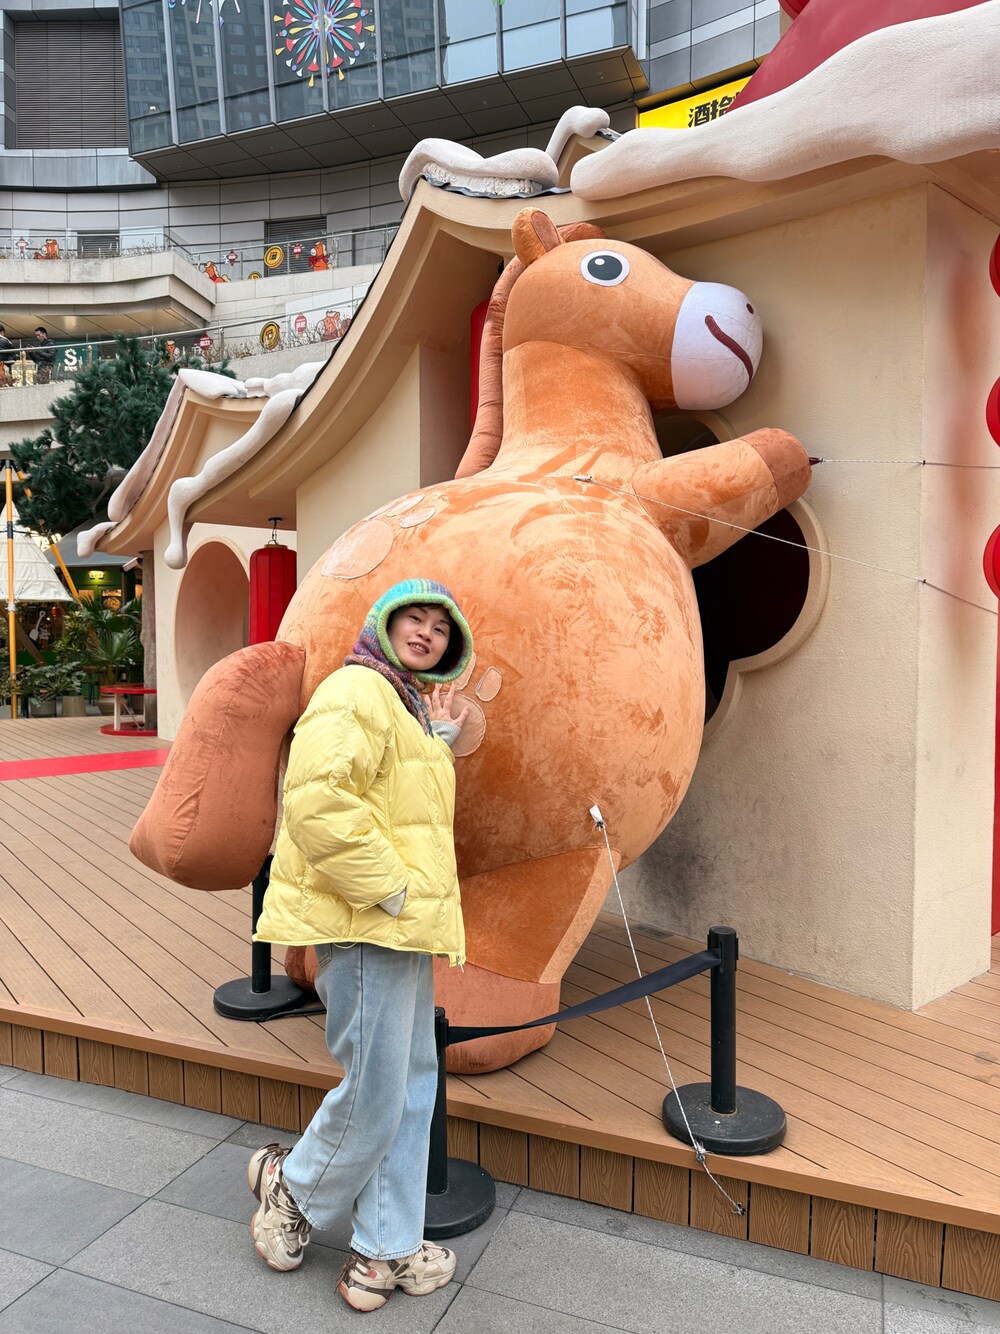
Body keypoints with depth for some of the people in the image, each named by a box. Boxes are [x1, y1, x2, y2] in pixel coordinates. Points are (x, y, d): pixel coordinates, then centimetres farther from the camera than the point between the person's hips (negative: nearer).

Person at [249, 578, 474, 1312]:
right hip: (363, 922, -11)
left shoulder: (408, 704, 19)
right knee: (375, 1092, 2)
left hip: (403, 923, 11)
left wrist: (441, 742, 9)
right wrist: (389, 889, -22)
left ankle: (386, 1250, 31)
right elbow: (317, 803, -28)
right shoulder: (358, 690, -14)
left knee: (413, 1085, 17)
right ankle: (295, 1192, 31)